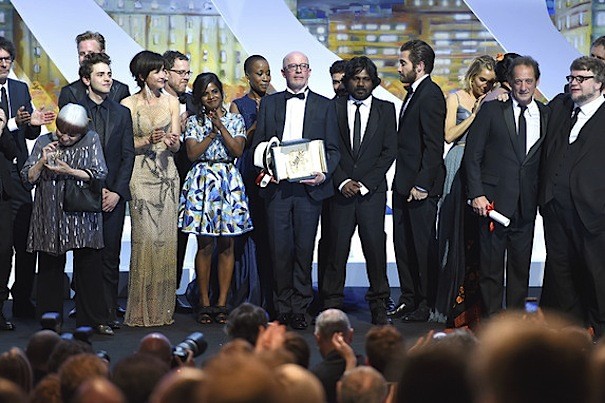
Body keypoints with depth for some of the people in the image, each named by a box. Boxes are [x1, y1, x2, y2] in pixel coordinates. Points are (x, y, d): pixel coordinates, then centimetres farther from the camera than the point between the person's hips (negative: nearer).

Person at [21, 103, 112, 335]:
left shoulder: (91, 140, 2)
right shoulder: (44, 142, 5)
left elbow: (100, 173, -6)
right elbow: (27, 177, 4)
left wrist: (70, 171, -15)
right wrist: (42, 162, -13)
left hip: (82, 215, -1)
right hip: (50, 216, 1)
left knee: (89, 266, -1)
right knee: (50, 268, 4)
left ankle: (94, 319, 6)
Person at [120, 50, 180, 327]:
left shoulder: (171, 102, 10)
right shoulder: (128, 104, 2)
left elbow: (177, 145, 7)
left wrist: (171, 141, -15)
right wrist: (147, 141, -17)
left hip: (167, 174, 3)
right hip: (141, 176, -3)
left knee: (166, 239, 0)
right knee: (145, 239, -9)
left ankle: (162, 308, 8)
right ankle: (141, 310, -2)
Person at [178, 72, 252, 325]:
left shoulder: (235, 120, 9)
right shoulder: (194, 122, 7)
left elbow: (238, 150, -4)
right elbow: (192, 153, -5)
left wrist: (221, 126, -9)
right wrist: (213, 132, -7)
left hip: (229, 182, 1)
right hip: (202, 181, -1)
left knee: (226, 245, 1)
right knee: (205, 245, -2)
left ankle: (222, 303, 6)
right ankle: (204, 303, 6)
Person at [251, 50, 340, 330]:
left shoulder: (325, 106, 11)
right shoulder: (269, 103, 14)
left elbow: (333, 149, 9)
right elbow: (257, 145, 13)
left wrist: (323, 175, -8)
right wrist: (267, 161, -7)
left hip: (309, 187, -1)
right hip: (277, 186, 1)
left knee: (305, 249, -2)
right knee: (280, 249, -2)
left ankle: (299, 309, 6)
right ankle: (283, 309, 6)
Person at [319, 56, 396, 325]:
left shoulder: (386, 109, 9)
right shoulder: (334, 108, 9)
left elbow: (389, 151, 2)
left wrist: (366, 183, -7)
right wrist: (342, 181, -7)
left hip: (372, 191, 0)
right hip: (341, 190, 0)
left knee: (375, 247, -3)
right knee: (337, 247, -1)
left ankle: (378, 304, 5)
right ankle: (332, 303, 5)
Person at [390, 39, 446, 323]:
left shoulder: (430, 95, -13)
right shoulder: (413, 93, 17)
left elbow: (434, 146, -18)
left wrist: (422, 185, -20)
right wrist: (401, 182, 15)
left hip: (420, 186, -10)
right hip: (404, 185, 10)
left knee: (424, 246, -2)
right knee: (403, 245, 13)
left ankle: (428, 305, 6)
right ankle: (409, 299, 22)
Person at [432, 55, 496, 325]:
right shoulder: (455, 99, 5)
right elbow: (449, 135, -3)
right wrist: (475, 113, -7)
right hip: (460, 168, -3)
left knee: (481, 234, -1)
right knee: (459, 229, -2)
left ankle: (478, 301, 4)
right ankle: (457, 300, 2)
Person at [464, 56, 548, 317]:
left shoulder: (547, 116, 8)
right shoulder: (491, 111, 1)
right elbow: (472, 155, -1)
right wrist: (477, 194, -8)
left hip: (526, 205, 3)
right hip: (493, 202, -2)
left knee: (521, 266, 8)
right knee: (491, 266, 0)